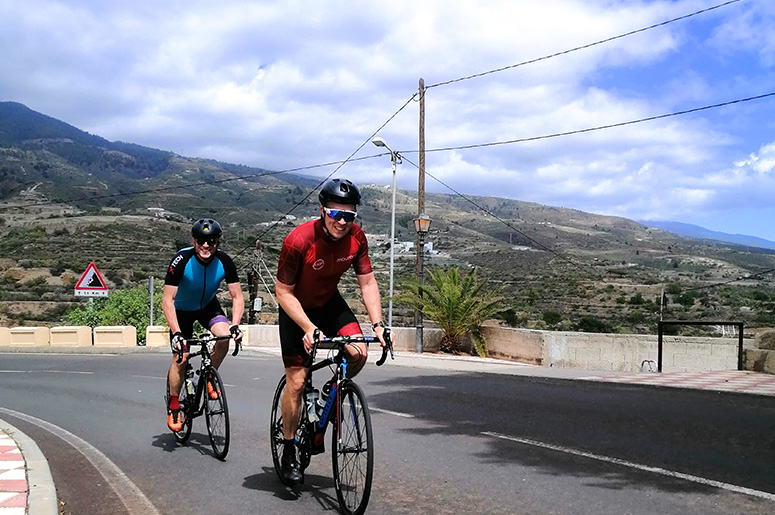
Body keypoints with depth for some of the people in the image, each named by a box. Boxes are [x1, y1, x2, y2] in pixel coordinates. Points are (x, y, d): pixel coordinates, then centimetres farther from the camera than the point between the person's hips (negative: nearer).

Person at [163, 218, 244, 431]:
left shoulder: (224, 262, -23)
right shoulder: (181, 261, -31)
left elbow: (237, 297, -17)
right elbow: (167, 301, -31)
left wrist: (235, 325, -34)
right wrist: (176, 333, -42)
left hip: (208, 305, 2)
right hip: (182, 309, -2)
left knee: (225, 336, -26)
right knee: (181, 357, -10)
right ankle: (173, 406, 10)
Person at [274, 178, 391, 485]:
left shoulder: (356, 238, -18)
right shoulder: (298, 241, -31)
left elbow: (367, 282, -10)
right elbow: (283, 292, -23)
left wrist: (377, 324, -21)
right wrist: (308, 328, -33)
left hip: (329, 302, 4)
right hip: (296, 308, -4)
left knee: (358, 353, -20)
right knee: (296, 381, -6)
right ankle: (289, 453, 11)